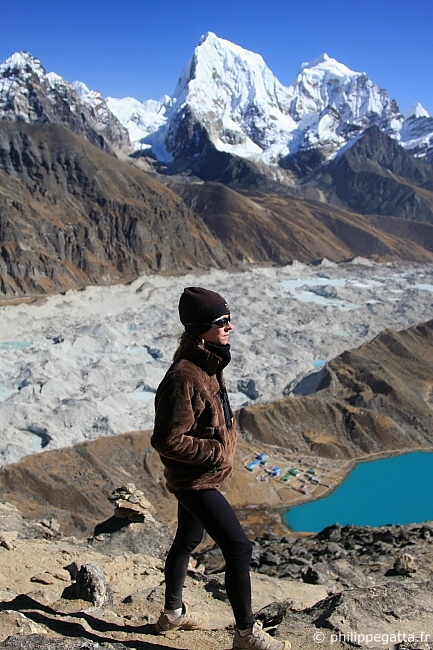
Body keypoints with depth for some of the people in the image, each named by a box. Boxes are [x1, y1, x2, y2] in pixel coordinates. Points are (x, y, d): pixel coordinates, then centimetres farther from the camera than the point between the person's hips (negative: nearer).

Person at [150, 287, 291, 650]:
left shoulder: (208, 364, 3)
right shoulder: (184, 377, -28)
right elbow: (167, 440, -27)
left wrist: (223, 448, 10)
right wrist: (217, 453, -20)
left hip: (200, 477, 10)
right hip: (195, 480, -10)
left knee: (187, 541, 24)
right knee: (239, 548, -6)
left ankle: (173, 613, 44)